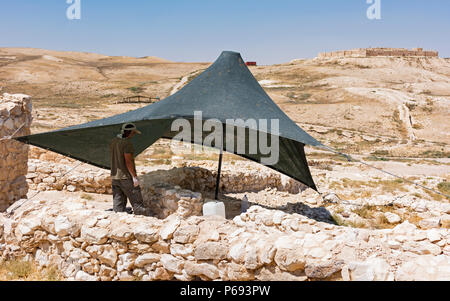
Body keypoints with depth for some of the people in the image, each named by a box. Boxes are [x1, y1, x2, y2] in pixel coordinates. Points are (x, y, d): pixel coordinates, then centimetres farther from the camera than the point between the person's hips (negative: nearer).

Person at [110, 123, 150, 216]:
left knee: (118, 203, 9)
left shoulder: (113, 141, 10)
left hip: (115, 176, 8)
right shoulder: (127, 143, -15)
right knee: (137, 201, -2)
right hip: (126, 177, -8)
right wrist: (134, 176, -18)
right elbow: (128, 161, -20)